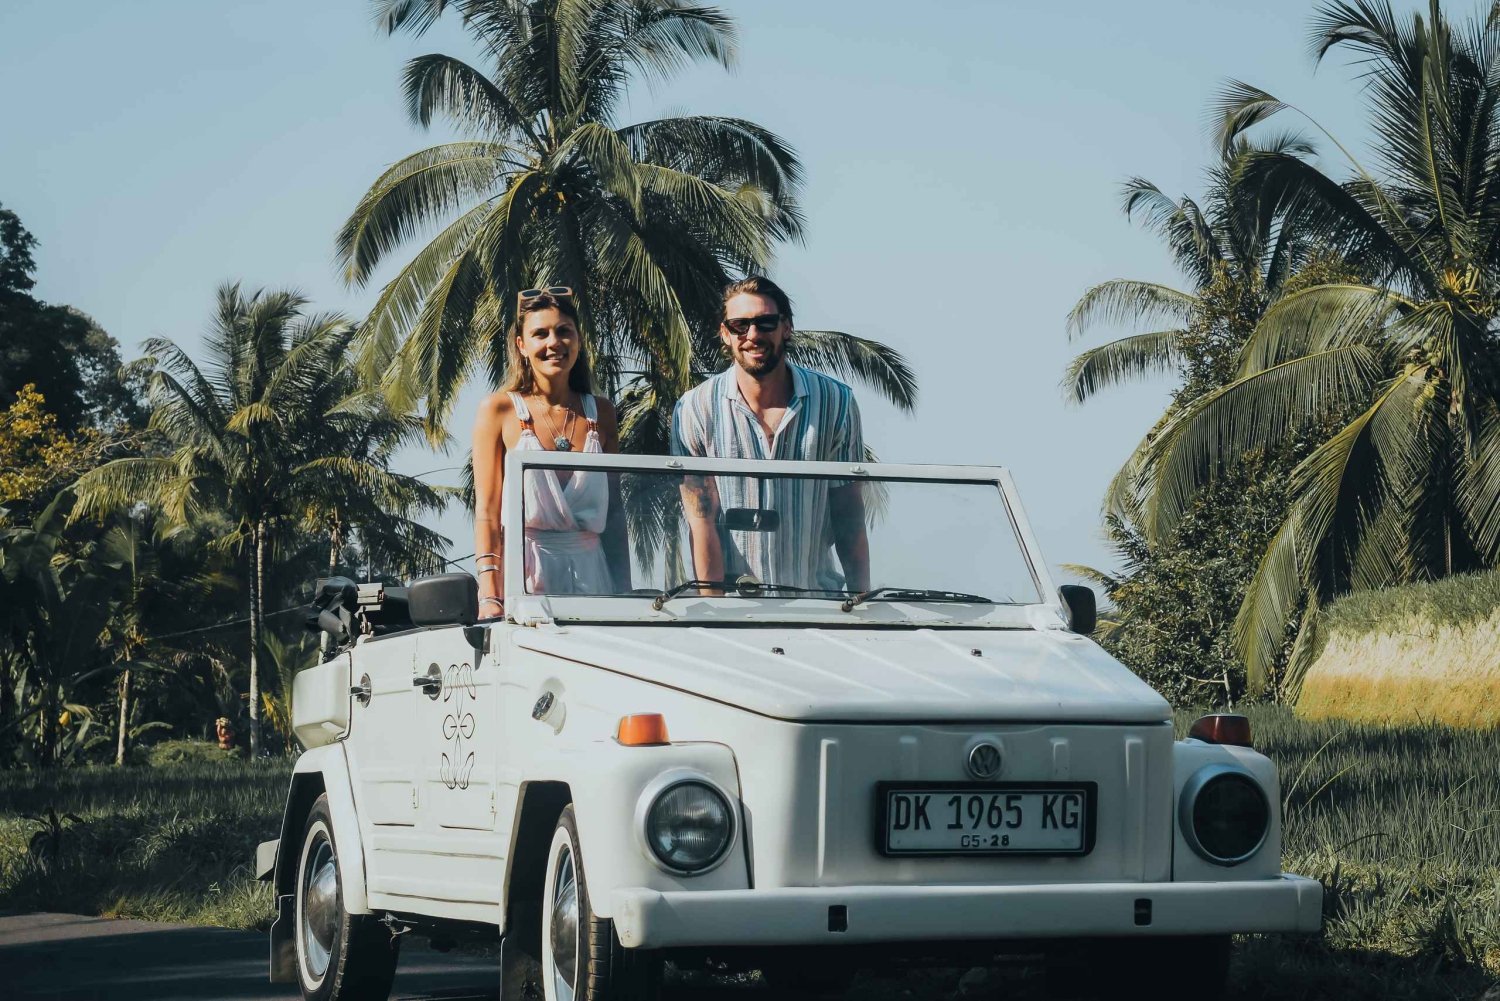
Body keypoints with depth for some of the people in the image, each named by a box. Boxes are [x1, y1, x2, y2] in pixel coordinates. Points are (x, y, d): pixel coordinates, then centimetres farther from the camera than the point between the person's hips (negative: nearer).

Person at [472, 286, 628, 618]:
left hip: (588, 574, 3)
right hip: (523, 573, -3)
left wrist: (623, 592, 5)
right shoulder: (499, 410, 1)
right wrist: (489, 596, -17)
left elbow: (614, 510, 12)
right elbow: (487, 510, -6)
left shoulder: (600, 413, 11)